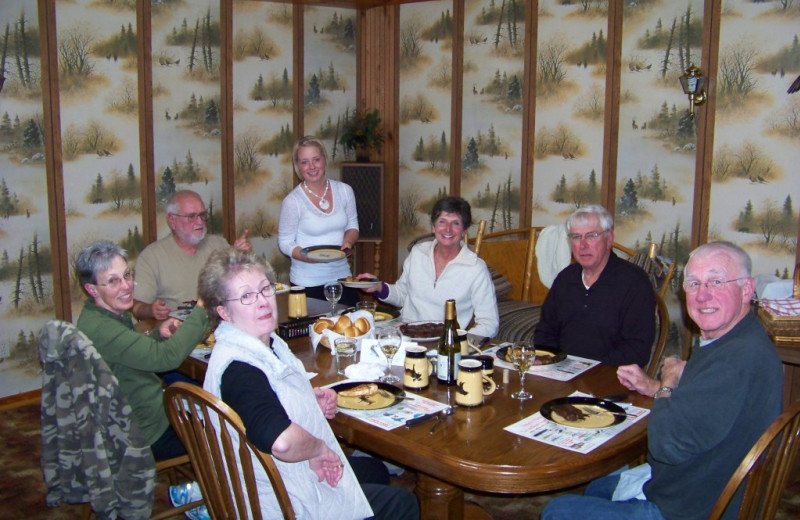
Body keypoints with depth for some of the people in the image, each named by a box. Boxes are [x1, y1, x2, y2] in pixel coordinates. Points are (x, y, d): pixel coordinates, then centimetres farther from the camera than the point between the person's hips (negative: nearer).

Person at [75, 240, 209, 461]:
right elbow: (167, 357, -34)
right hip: (148, 437, -9)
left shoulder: (112, 316, 2)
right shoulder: (99, 329, -29)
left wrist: (158, 334, -4)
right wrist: (201, 309, -27)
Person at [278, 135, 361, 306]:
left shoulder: (344, 191, 0)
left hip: (342, 276, 4)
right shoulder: (293, 201, -12)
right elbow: (285, 243, -7)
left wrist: (348, 243, -11)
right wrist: (312, 257, -23)